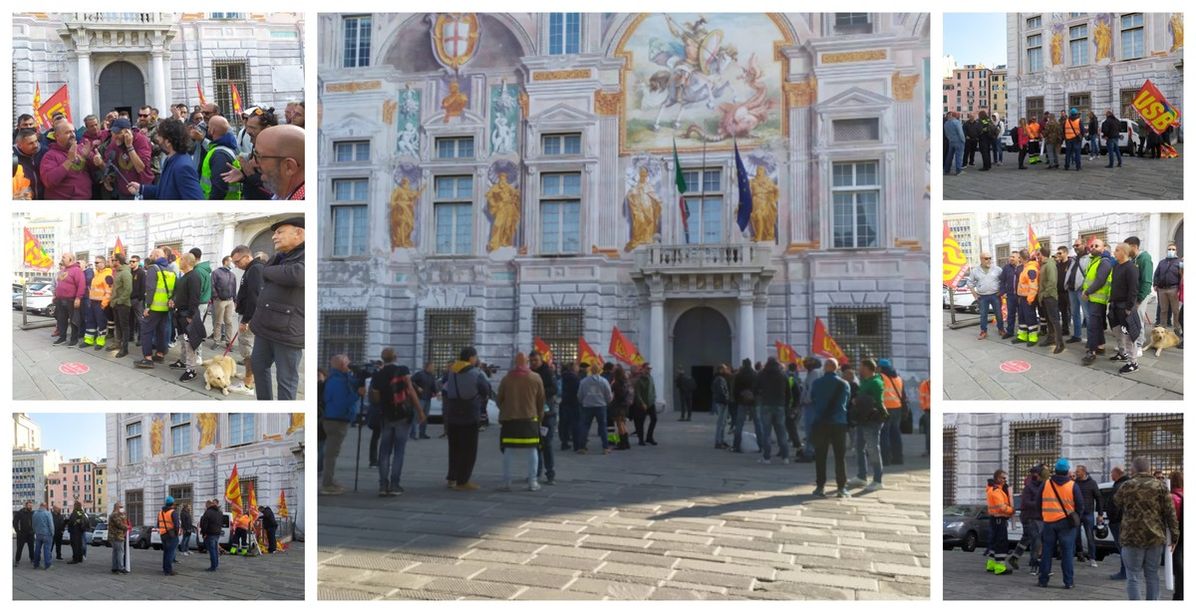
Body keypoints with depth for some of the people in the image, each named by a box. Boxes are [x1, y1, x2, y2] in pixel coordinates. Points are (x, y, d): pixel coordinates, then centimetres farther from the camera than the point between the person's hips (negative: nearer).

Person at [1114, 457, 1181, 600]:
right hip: (1155, 539, 3)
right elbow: (1170, 512, -2)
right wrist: (1174, 533, 3)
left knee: (1134, 577, 1)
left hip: (1132, 538, -3)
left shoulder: (1127, 486, -5)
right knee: (1152, 575, 15)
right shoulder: (1160, 486, 0)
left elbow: (1116, 502, 13)